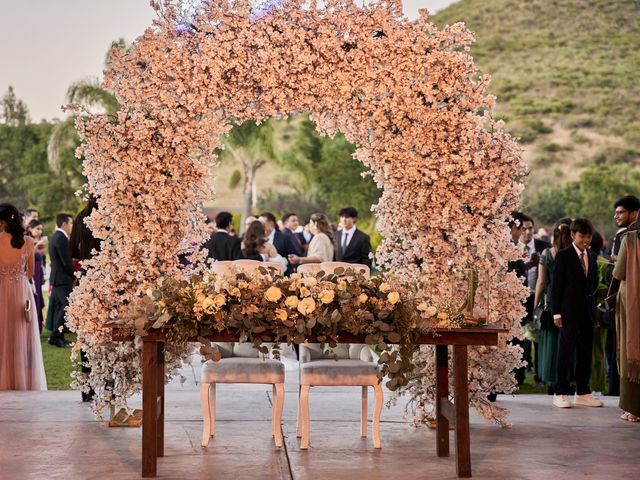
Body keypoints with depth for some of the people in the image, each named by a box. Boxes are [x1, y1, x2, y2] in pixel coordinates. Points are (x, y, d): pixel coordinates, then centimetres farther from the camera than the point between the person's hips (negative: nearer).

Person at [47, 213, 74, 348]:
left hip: (57, 278, 11)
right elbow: (67, 262, -19)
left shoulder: (55, 237, 15)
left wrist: (73, 275, 11)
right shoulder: (61, 238, -17)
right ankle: (55, 336, -13)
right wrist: (75, 275, -7)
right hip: (63, 278, -11)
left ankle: (58, 337, 14)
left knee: (60, 306, 12)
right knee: (67, 305, -11)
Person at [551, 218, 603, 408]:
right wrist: (556, 312, -11)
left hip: (587, 312, 6)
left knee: (585, 353, 8)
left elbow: (594, 284, 16)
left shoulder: (592, 256, 13)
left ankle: (583, 393, 16)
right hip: (569, 312, -6)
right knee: (566, 352, -3)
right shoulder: (563, 255, -4)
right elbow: (556, 285, -6)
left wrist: (594, 310, 9)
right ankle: (561, 393, 2)